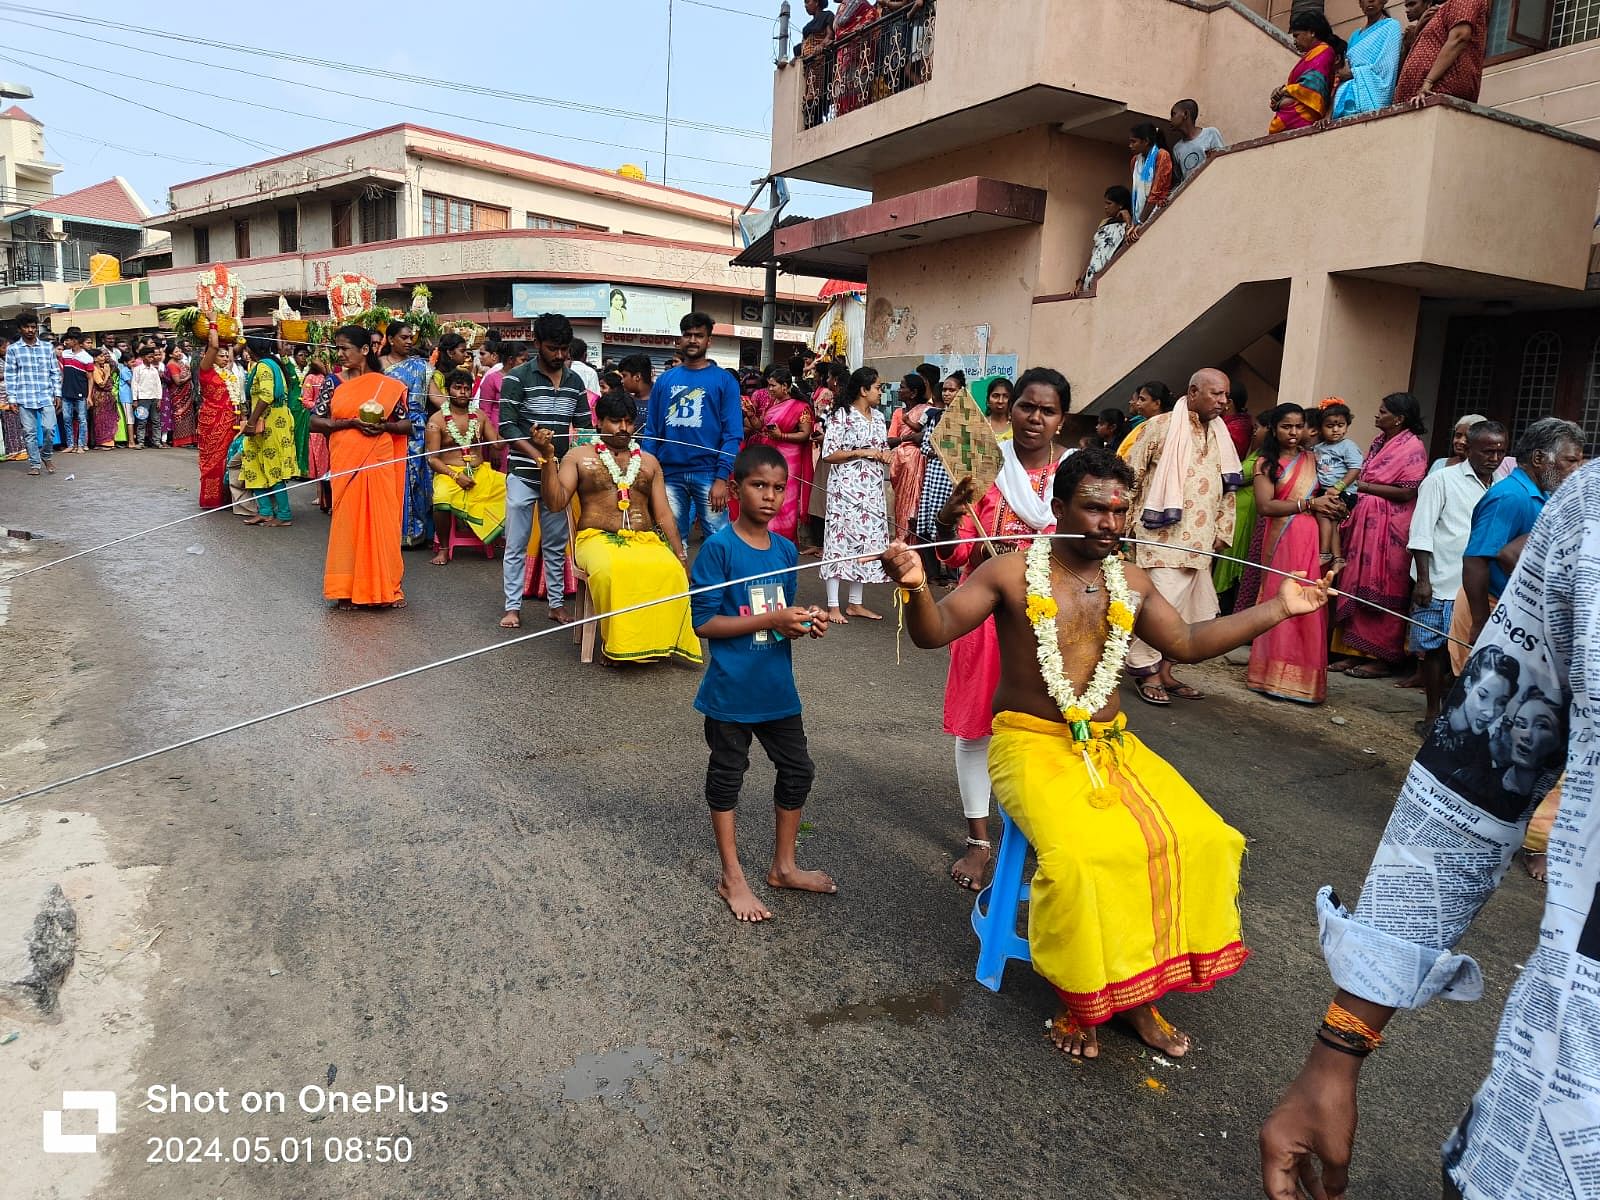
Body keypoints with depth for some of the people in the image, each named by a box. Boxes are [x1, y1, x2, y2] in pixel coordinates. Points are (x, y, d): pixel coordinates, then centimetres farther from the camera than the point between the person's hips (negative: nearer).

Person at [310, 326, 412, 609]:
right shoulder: (333, 383, 5)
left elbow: (407, 424, 6)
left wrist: (385, 426, -14)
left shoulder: (389, 385, 3)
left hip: (379, 462, 0)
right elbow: (315, 422, 1)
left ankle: (385, 587, 13)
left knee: (382, 520, 2)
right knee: (347, 520, 2)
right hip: (345, 461, 0)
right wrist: (351, 422, -13)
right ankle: (348, 588, 10)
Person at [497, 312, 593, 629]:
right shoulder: (517, 378, -5)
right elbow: (507, 426, -10)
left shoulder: (574, 381, 8)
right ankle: (513, 606, 8)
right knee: (516, 545, 2)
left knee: (556, 545, 11)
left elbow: (584, 426, 12)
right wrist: (538, 457, -21)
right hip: (523, 474, -4)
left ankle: (557, 603, 20)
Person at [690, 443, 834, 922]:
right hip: (731, 689, -6)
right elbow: (704, 622, -18)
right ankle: (732, 878, 27)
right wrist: (770, 620, -23)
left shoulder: (786, 550, 4)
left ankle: (783, 866, 36)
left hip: (777, 685, 6)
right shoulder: (719, 547, -15)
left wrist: (804, 623, -8)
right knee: (727, 775, 11)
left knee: (798, 770, 16)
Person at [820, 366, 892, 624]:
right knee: (841, 537, -5)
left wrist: (886, 455, 0)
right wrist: (862, 452, -15)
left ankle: (855, 603, 16)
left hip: (872, 488, 7)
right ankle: (833, 605, 1)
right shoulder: (842, 416, -8)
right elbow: (828, 454, -11)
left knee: (868, 539, 7)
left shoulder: (878, 416, 13)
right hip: (846, 485, -7)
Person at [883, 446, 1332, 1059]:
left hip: (1111, 743, 6)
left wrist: (1278, 608, 17)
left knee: (1202, 840, -14)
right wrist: (916, 587, -35)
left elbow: (1188, 642, 21)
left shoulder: (1132, 582, 8)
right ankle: (1081, 996, -4)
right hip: (1031, 742, -5)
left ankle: (1137, 990, 3)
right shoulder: (1012, 572, -7)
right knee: (1080, 856, -31)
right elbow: (933, 633, -13)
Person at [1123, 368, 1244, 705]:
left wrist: (1222, 532, 13)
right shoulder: (1160, 426, -5)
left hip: (1199, 542, 7)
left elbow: (1228, 490, 20)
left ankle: (1164, 670, 18)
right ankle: (1146, 671, 2)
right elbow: (1131, 475, -5)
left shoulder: (1220, 436, 14)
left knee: (1188, 607, 8)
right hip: (1161, 537, -7)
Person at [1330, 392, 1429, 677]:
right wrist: (1353, 496, 4)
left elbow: (1407, 492, -16)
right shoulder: (1379, 442, 15)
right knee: (1357, 586, 6)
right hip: (1365, 524, 7)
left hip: (1389, 529, -7)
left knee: (1381, 591, -3)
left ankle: (1383, 659, 5)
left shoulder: (1413, 447, -9)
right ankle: (1356, 651, 12)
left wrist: (1365, 487, -11)